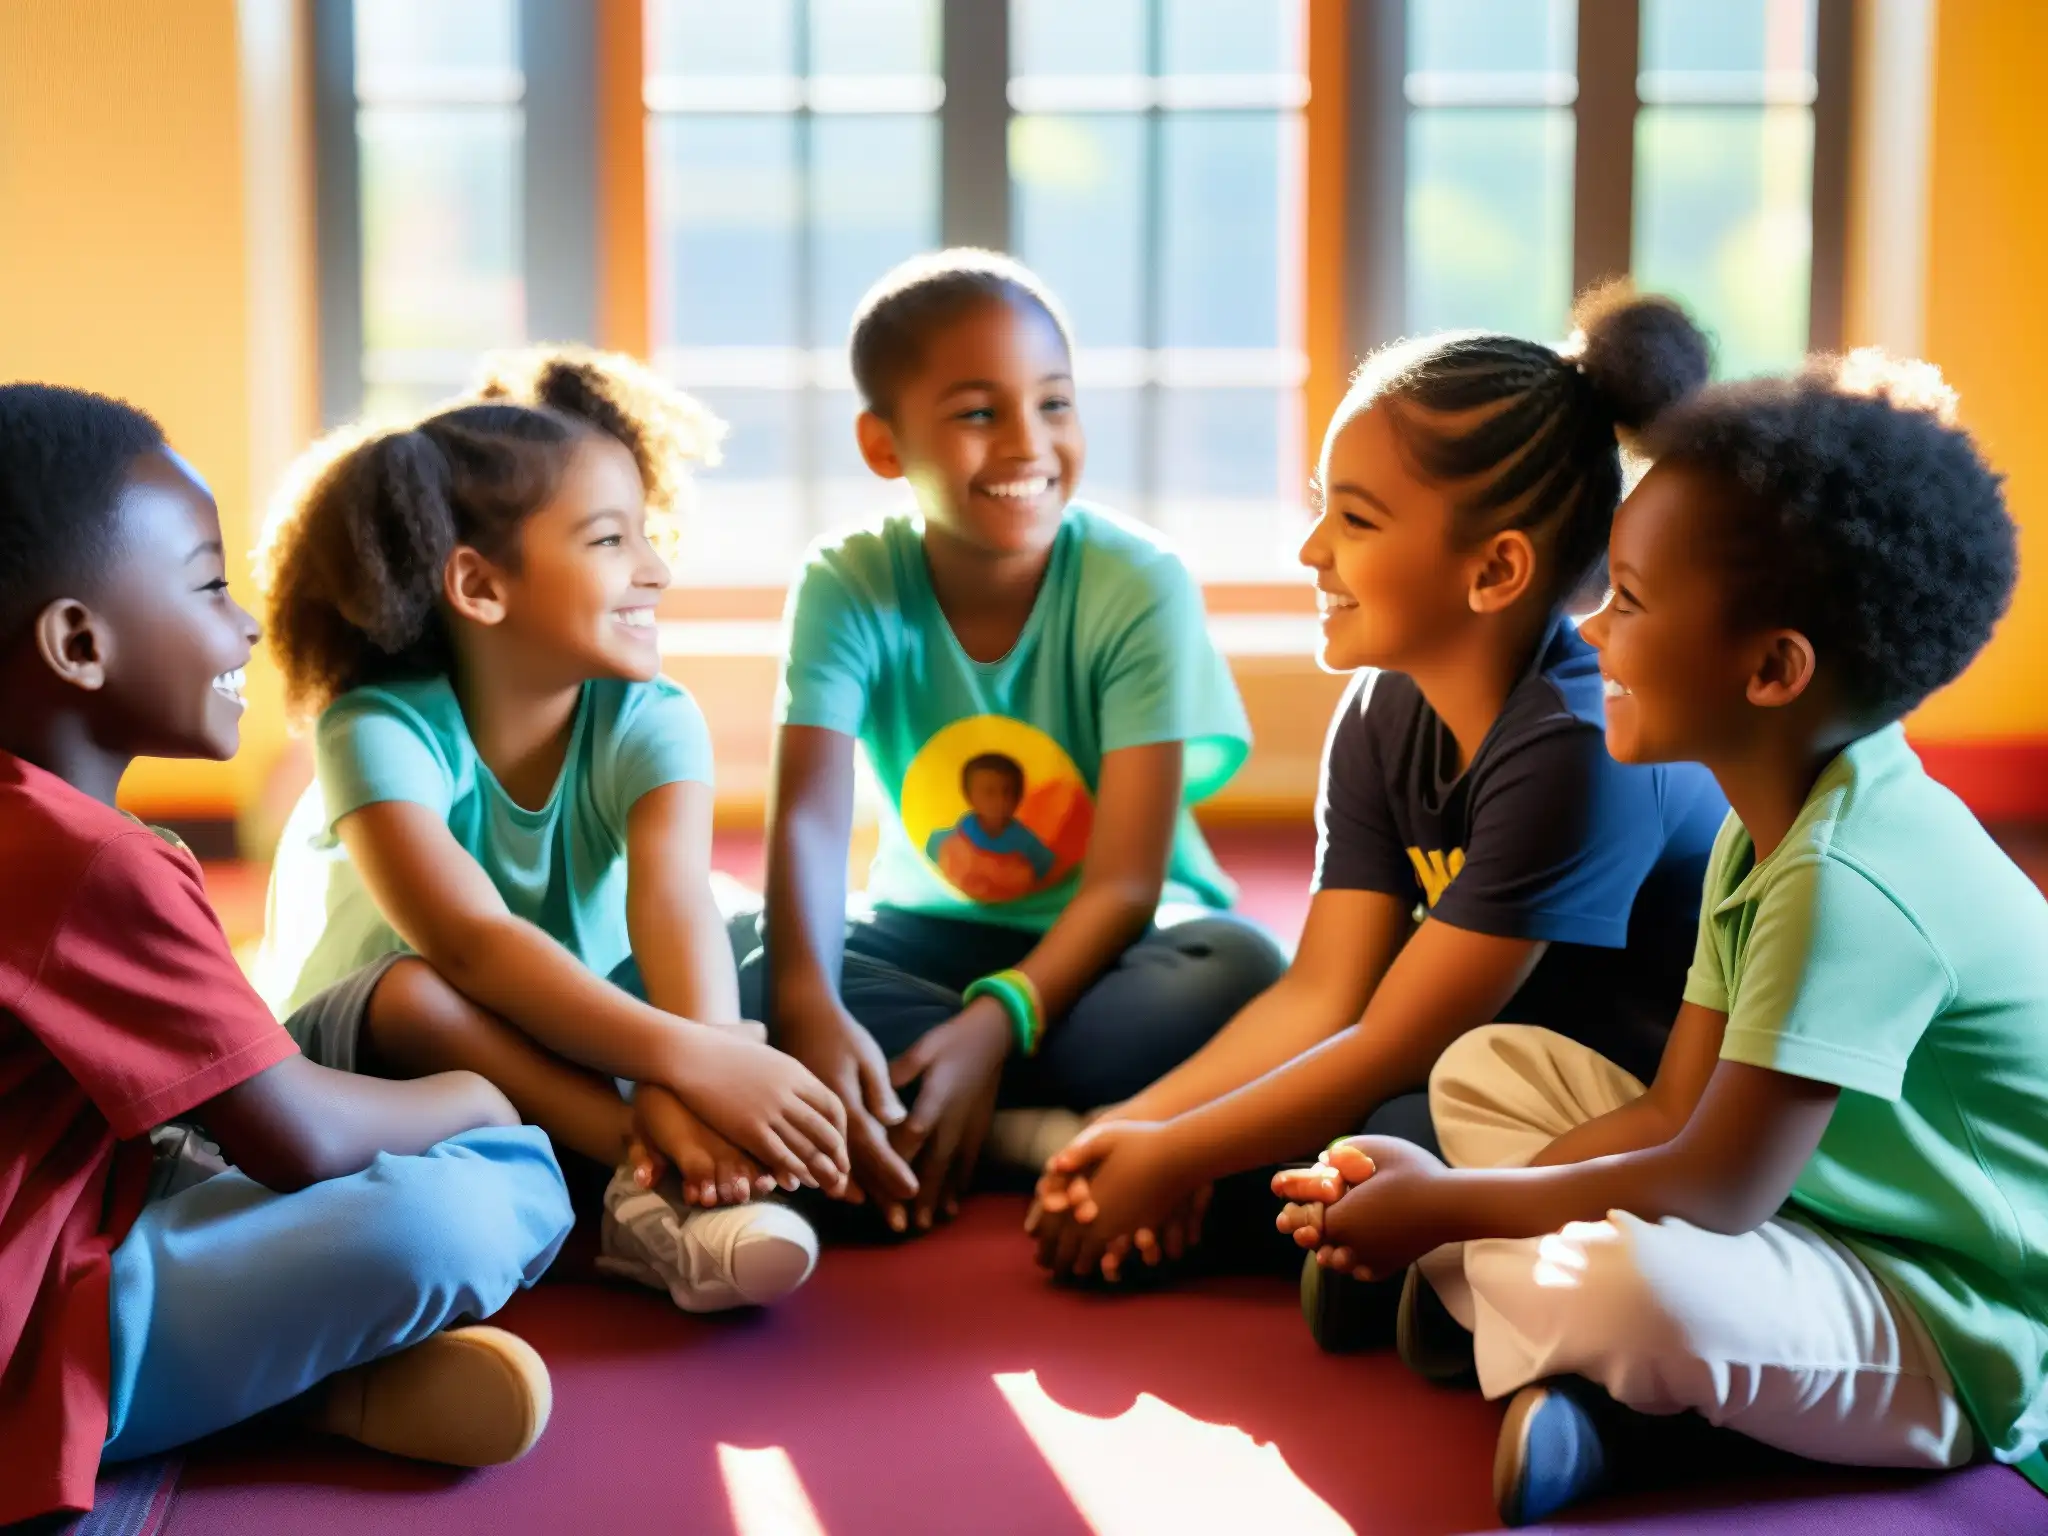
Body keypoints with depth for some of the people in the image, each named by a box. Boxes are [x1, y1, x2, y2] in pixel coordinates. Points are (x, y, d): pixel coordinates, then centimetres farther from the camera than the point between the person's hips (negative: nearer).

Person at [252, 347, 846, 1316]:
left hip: (574, 1047, 4)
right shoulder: (383, 729, -24)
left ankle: (657, 1193, -35)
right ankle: (664, 1179, -39)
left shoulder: (651, 723, -14)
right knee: (417, 994, -37)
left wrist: (696, 1077, -53)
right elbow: (471, 944, -40)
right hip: (364, 1058, -4)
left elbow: (676, 910, -32)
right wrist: (694, 1065, -52)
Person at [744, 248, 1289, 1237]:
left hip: (1102, 945, -1)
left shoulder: (1140, 587, -17)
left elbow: (1124, 884, -22)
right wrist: (808, 1006, -46)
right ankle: (1052, 1125, -26)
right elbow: (808, 815, -26)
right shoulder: (849, 588, -11)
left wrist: (999, 1020, -39)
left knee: (1240, 971, -35)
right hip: (931, 935, 2)